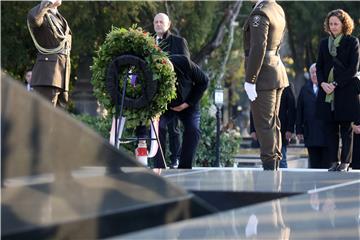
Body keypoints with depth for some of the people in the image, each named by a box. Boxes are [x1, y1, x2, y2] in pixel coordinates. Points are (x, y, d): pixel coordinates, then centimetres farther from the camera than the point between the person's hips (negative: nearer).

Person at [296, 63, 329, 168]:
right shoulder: (305, 89, 12)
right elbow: (299, 111, 11)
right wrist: (299, 129, 5)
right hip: (311, 135, 3)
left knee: (327, 164, 0)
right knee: (314, 165, 6)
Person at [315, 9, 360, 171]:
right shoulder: (324, 43, 14)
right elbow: (319, 67, 12)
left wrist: (336, 84, -13)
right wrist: (322, 83, -7)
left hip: (346, 91, -4)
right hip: (327, 93, 4)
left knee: (346, 129, 0)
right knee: (330, 128, 3)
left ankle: (345, 162, 3)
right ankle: (334, 161, 8)